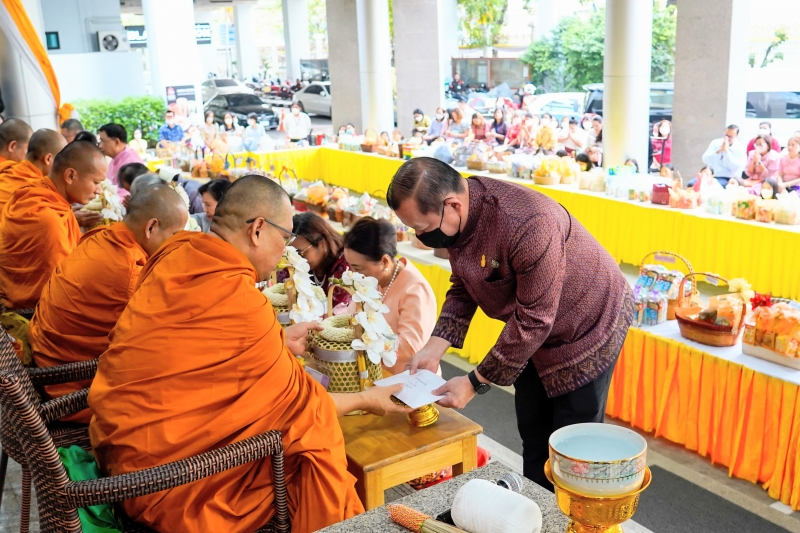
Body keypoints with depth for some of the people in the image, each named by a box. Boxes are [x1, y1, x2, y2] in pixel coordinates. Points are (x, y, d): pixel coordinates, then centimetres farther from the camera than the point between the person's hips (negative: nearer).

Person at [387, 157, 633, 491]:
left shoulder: (529, 225, -39)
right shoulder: (455, 217, -13)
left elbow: (533, 320, -33)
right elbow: (463, 289, -1)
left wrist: (475, 383, -27)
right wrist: (434, 347, -16)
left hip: (589, 325, -7)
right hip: (532, 330, 8)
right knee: (533, 437, 17)